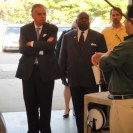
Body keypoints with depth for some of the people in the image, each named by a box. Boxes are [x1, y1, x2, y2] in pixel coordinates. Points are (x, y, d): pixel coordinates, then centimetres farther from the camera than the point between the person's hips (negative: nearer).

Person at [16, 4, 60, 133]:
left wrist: (32, 44, -10)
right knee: (30, 104, 8)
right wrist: (40, 48, -15)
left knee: (45, 104, 6)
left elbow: (51, 46, -15)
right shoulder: (24, 29, 6)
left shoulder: (52, 28, 2)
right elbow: (22, 49, -7)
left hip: (46, 70, -1)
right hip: (28, 71, 2)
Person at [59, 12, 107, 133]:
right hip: (74, 80, 2)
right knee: (78, 110, 8)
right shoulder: (67, 36, 8)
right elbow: (63, 57, 11)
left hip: (91, 80, -2)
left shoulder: (98, 37, 2)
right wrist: (63, 74, 7)